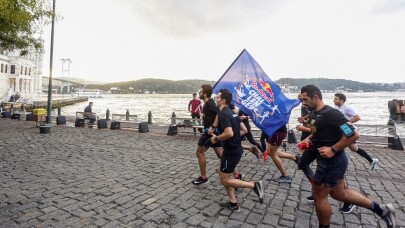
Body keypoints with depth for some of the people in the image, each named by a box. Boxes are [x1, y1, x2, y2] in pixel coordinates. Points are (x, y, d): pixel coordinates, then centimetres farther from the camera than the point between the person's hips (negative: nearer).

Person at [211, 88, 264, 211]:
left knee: (224, 180, 4)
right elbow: (244, 130, 14)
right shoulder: (232, 113, 10)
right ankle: (233, 204, 24)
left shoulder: (222, 114, -19)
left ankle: (254, 185, 1)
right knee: (223, 175, 18)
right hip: (236, 149, 9)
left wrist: (216, 138, -16)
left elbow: (229, 133, -31)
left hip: (231, 151, -9)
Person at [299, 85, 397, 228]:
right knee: (339, 194, 22)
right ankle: (381, 210, 33)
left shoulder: (330, 113, -22)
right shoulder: (314, 114, 7)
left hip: (332, 161, -10)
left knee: (318, 196, 4)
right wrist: (309, 139, 6)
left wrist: (333, 149, -23)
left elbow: (353, 134, -24)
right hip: (328, 161, 10)